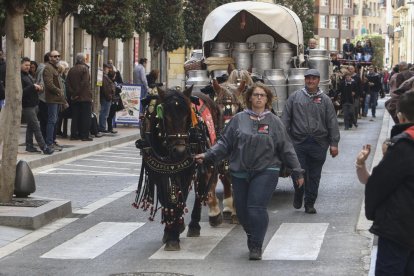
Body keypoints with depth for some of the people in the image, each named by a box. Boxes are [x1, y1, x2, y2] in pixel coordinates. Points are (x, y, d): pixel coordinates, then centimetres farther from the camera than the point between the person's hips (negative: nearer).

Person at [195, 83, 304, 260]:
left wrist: (297, 171, 6)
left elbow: (286, 148, 6)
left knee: (256, 208, -13)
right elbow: (225, 143, 6)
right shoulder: (238, 119, 6)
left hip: (265, 171, -2)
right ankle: (253, 238, 31)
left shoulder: (274, 122, 4)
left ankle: (256, 246, -1)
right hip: (240, 172, 2)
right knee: (242, 211, 7)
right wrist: (207, 156, -6)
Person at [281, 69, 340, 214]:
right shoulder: (295, 97, 7)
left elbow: (332, 123, 5)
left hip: (318, 143, 1)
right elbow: (285, 119, 5)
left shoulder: (325, 100, 8)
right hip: (298, 142, -1)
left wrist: (334, 143, -1)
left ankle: (310, 203, 16)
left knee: (314, 175, 6)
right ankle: (298, 195, 23)